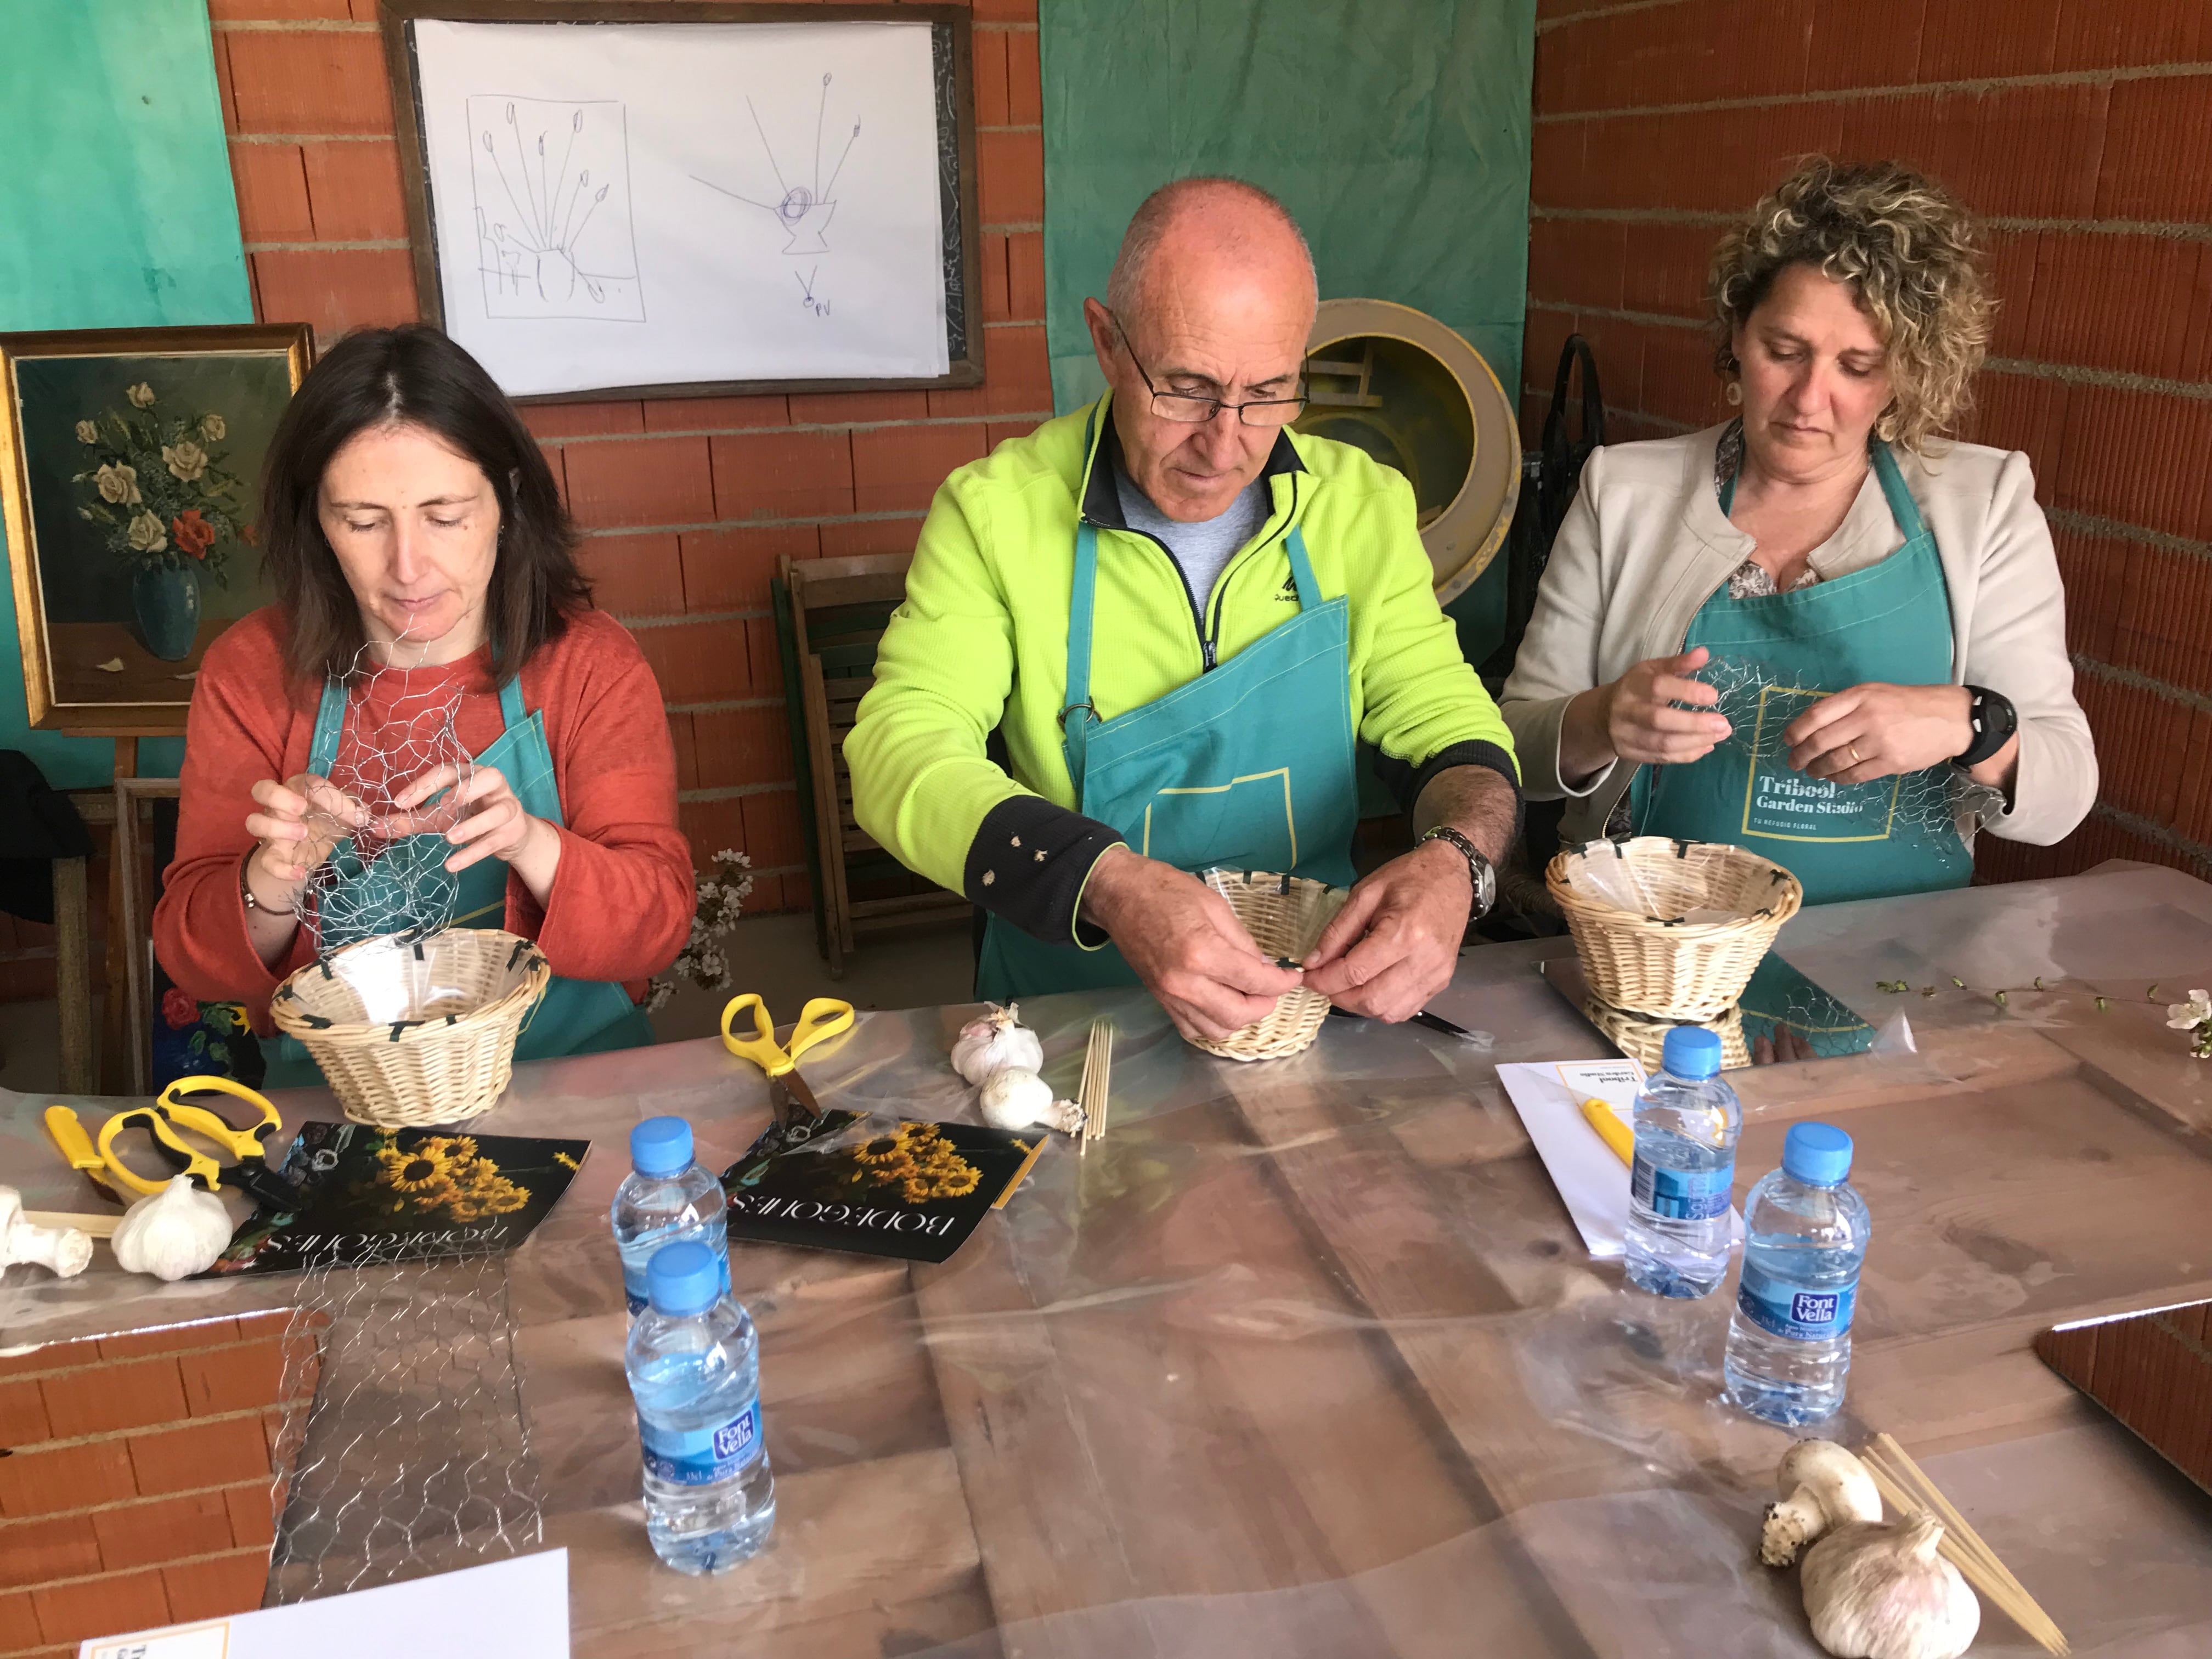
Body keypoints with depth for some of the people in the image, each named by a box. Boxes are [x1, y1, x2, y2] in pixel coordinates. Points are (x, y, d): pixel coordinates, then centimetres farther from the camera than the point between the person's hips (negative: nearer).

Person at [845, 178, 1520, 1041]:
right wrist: (1111, 887, -33)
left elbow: (1448, 723, 5)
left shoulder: (1365, 507, 2)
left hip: (1319, 990, 3)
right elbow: (898, 752, -15)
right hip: (1068, 1009, -2)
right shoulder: (995, 510, -7)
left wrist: (1453, 863, -20)